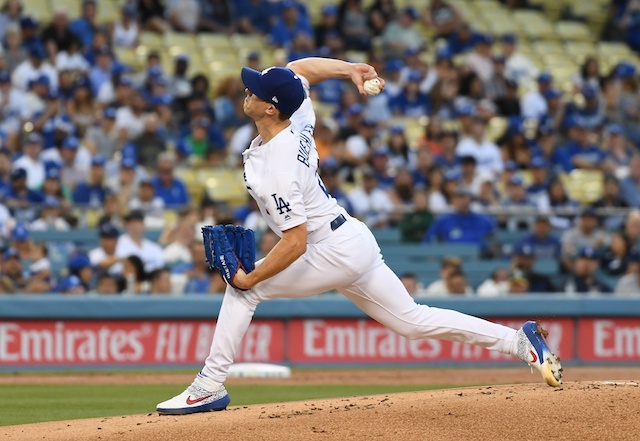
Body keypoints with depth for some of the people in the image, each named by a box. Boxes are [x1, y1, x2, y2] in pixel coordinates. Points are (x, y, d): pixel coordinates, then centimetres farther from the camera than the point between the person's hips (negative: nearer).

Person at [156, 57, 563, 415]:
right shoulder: (297, 119, -2)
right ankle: (519, 342, 11)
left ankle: (209, 389, -4)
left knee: (243, 289, -5)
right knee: (412, 320, 15)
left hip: (336, 254, -10)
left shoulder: (277, 170, -26)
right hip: (356, 241, 10)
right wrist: (350, 69, 6)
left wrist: (251, 278, -19)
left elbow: (296, 243, -28)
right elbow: (299, 68, 17)